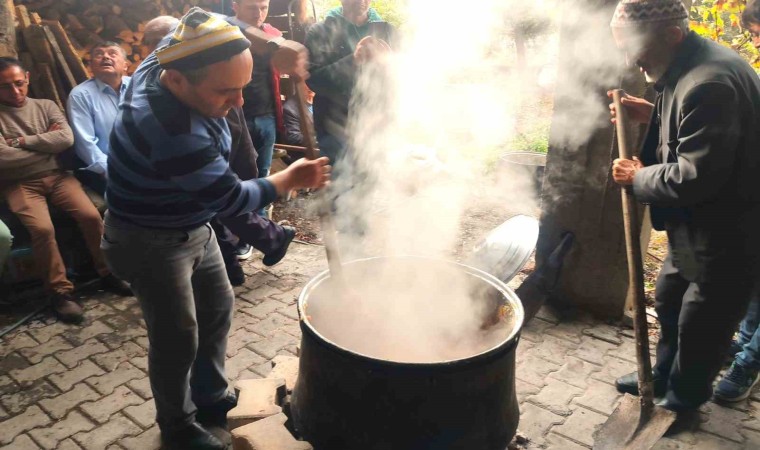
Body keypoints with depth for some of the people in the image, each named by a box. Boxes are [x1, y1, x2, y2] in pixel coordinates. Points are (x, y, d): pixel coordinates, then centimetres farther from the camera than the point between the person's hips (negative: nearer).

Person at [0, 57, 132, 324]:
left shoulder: (46, 106, 11)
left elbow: (67, 139, -6)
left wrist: (23, 141, -7)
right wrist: (46, 144, -4)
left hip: (55, 176, 3)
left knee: (91, 215, -19)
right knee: (42, 228, -28)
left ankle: (107, 273, 0)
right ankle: (59, 291, -13)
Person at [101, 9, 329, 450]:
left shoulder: (172, 57, -14)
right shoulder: (173, 133, -38)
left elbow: (223, 27, 4)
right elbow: (232, 199, -26)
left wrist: (275, 47, -14)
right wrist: (292, 179, -11)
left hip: (194, 228, 9)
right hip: (151, 243, -9)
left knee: (217, 307, 19)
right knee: (177, 338, 4)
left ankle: (212, 400, 39)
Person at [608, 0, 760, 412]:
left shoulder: (708, 83, -30)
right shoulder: (689, 68, 4)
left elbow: (695, 176, -32)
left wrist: (638, 177, -15)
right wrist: (654, 116, 2)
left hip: (727, 235, -10)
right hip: (694, 228, 10)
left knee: (700, 325, 10)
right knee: (668, 304, 24)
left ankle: (683, 397, 33)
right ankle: (664, 376, 44)